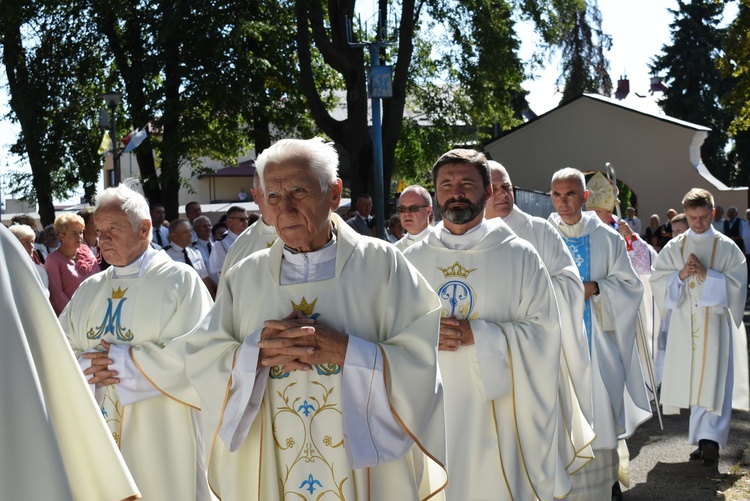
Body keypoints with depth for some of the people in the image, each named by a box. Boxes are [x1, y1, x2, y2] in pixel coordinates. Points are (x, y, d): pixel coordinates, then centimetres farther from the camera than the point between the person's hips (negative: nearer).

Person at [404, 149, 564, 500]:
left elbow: (543, 331, -6)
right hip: (431, 411, 2)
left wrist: (478, 335, -17)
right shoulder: (412, 260, 7)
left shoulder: (519, 256, -1)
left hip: (497, 412, -2)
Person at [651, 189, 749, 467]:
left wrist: (706, 274, -16)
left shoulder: (726, 247, 2)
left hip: (715, 322, -3)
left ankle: (710, 438, -12)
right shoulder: (674, 248, 9)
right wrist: (681, 275, -14)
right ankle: (707, 439, 13)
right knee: (691, 381, 5)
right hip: (683, 323, 3)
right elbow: (658, 282, 4)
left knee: (712, 380, -9)